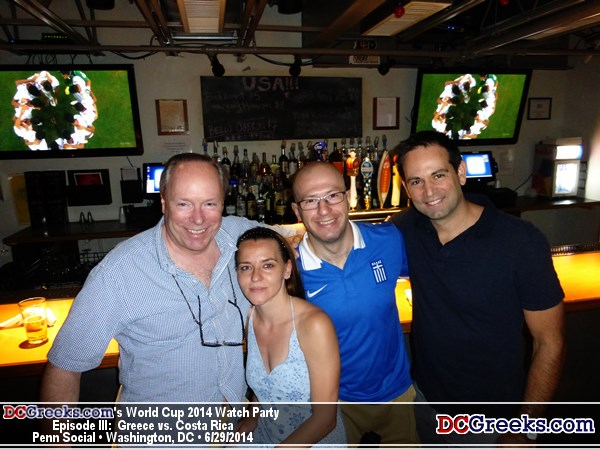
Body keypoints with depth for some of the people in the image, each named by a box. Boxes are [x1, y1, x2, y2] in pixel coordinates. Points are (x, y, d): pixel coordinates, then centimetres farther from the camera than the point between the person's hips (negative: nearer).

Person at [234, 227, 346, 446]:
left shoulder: (314, 324, -22)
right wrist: (238, 436, -2)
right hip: (263, 438, 3)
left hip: (317, 442, -3)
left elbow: (325, 418, -16)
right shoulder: (247, 317, -6)